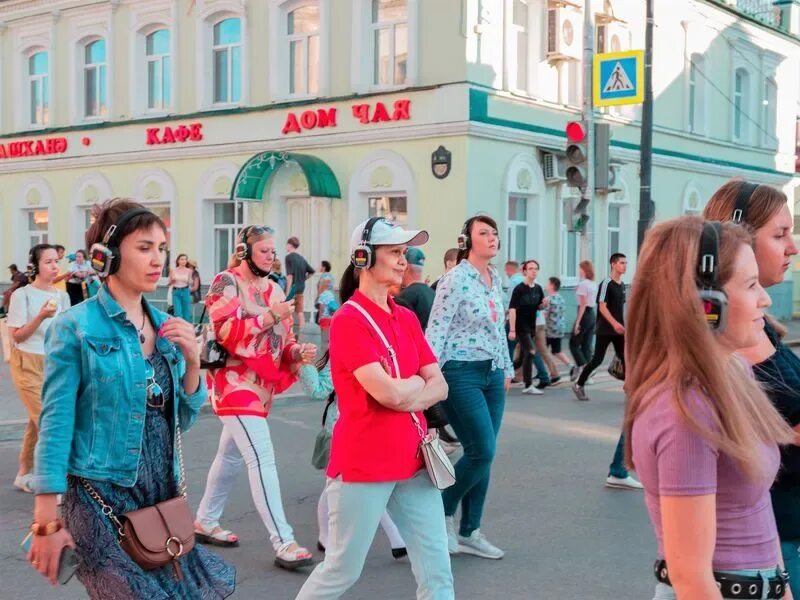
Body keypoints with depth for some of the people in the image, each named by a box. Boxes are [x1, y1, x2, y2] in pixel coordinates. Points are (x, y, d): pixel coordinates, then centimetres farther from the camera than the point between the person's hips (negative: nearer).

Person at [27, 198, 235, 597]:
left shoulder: (165, 326, 7)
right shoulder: (75, 327, -10)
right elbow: (55, 424, -12)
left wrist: (192, 362, -5)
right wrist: (46, 520, -14)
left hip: (163, 493, 6)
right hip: (102, 497, -6)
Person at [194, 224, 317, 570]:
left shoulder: (273, 289, 12)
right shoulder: (226, 283, -9)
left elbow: (280, 343, 12)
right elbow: (227, 334, -19)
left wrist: (299, 352, -9)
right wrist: (269, 316, -25)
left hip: (261, 384, 8)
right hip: (234, 382, -8)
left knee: (232, 454, 18)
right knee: (262, 458, -15)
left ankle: (205, 522, 34)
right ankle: (283, 543, -17)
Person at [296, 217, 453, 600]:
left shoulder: (407, 318, 10)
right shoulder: (348, 320, -13)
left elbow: (439, 387, 6)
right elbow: (389, 392, -22)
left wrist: (405, 398, -12)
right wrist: (419, 381, -2)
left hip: (413, 460, 7)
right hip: (363, 463, -7)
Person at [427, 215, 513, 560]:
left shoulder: (495, 279, 12)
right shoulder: (456, 279, -11)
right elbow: (436, 330, -15)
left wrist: (506, 369, 22)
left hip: (492, 375, 8)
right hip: (462, 374, -8)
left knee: (482, 454, 8)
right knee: (482, 451, -11)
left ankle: (469, 532, 17)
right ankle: (442, 510, 12)